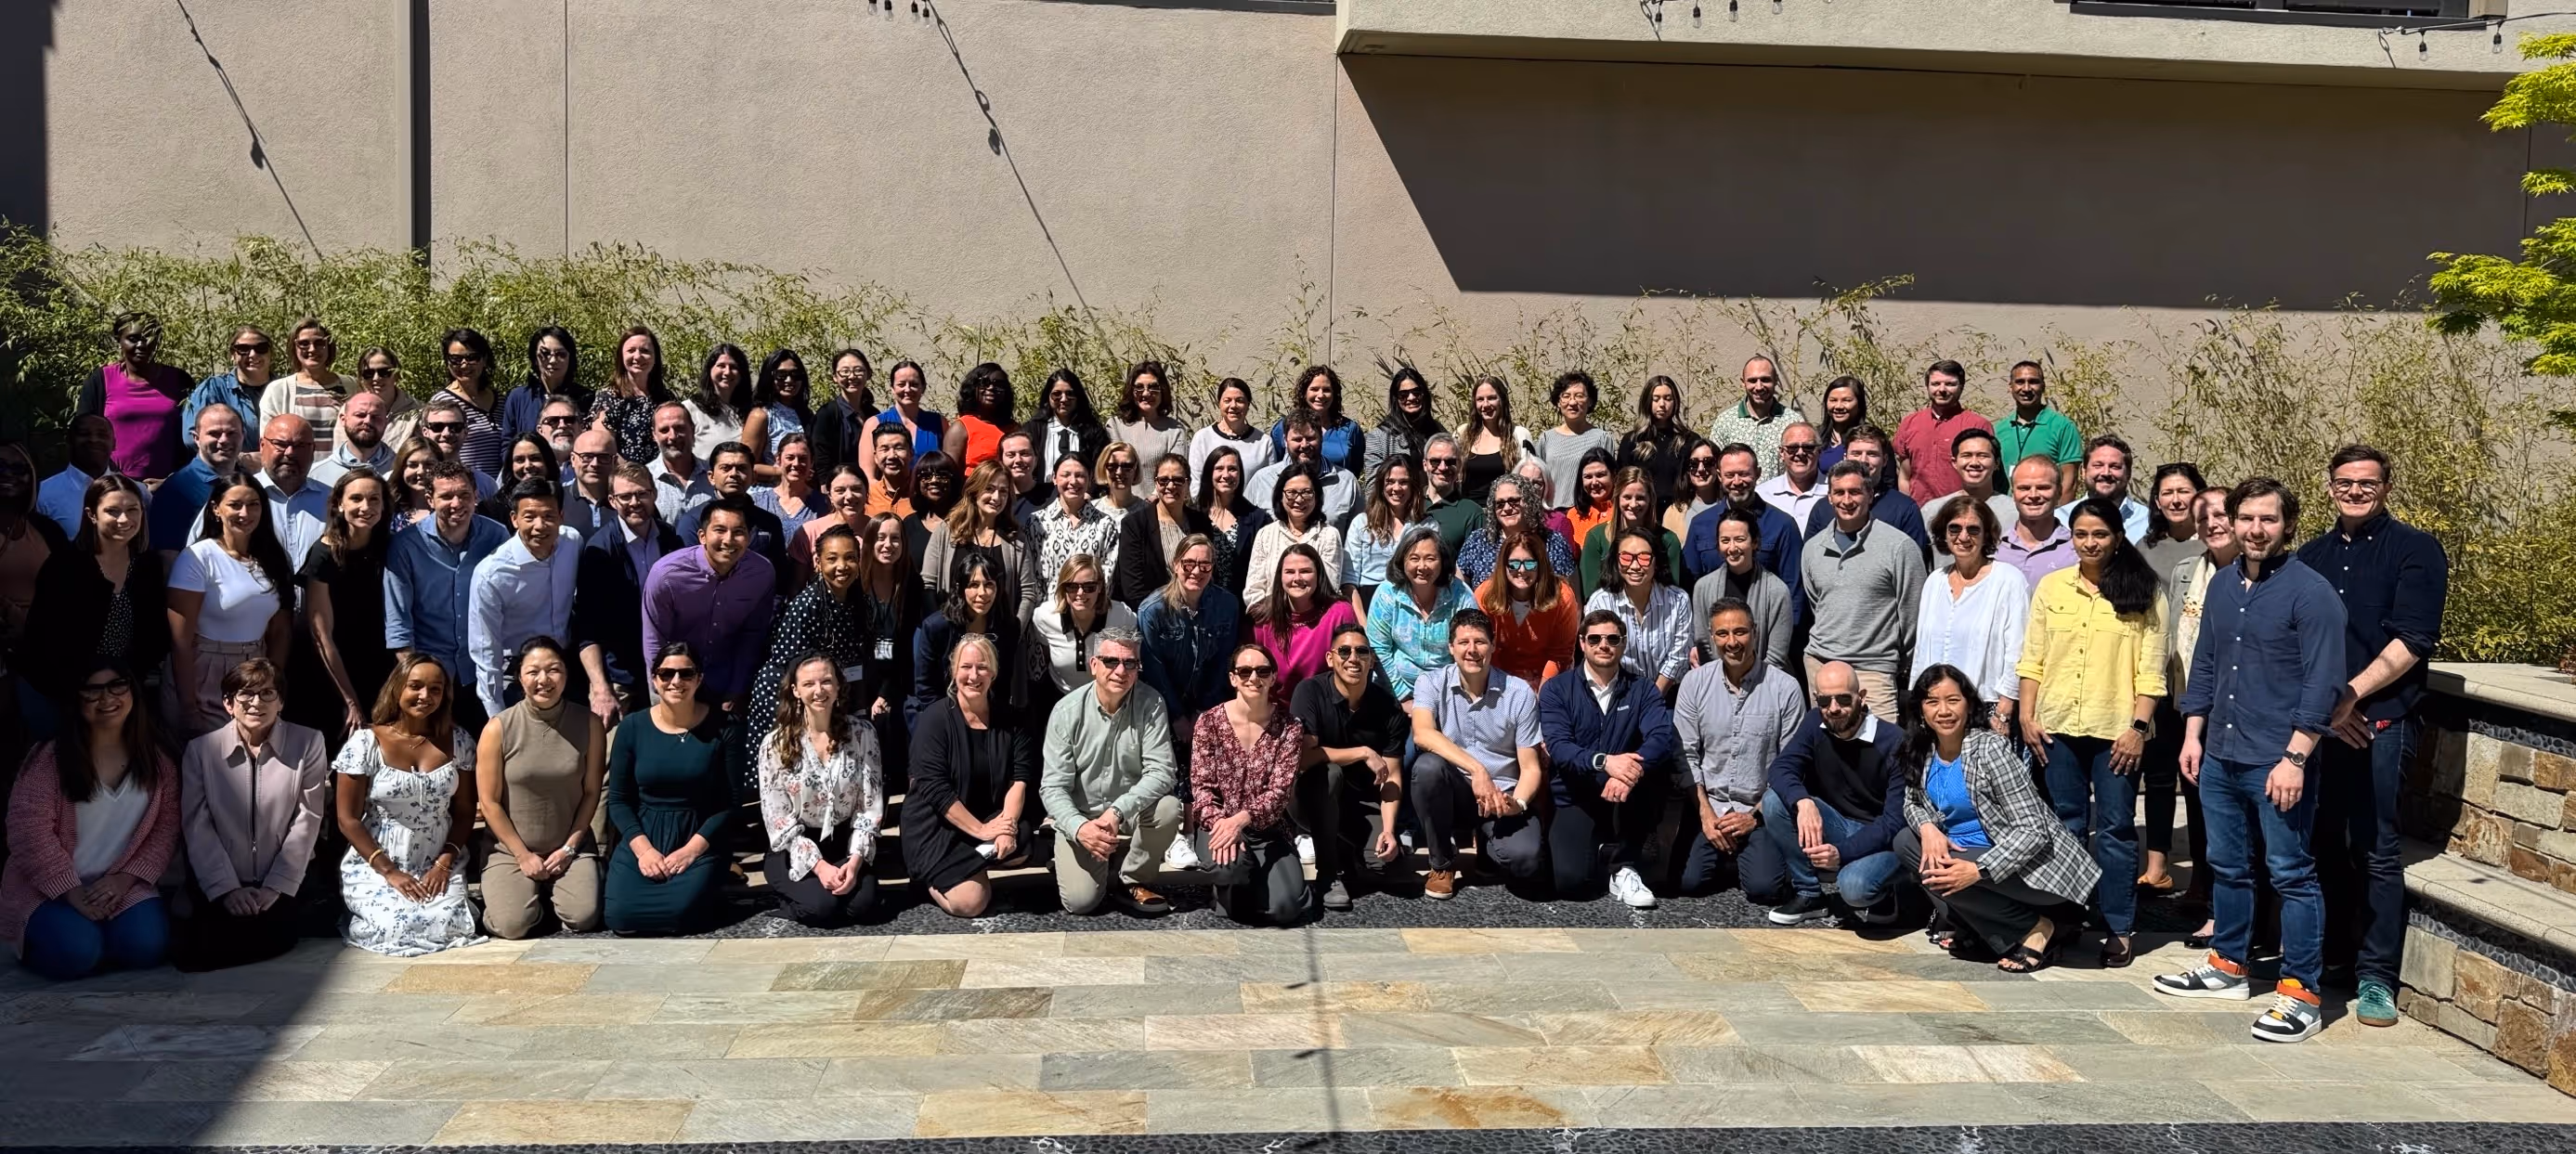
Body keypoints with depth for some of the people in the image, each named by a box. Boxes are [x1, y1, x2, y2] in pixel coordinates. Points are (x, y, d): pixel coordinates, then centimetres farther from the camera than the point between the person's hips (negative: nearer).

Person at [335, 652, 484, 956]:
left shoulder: (457, 741, 1)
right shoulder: (365, 742, -8)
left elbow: (464, 811, 6)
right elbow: (348, 819, -6)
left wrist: (444, 863, -9)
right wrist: (389, 871, -12)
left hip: (439, 865, 2)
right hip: (376, 865, -2)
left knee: (450, 926, -23)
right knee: (399, 928, -25)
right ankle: (368, 910, 11)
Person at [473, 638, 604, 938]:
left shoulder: (589, 724, -5)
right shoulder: (498, 728, -10)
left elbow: (591, 792, 0)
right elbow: (489, 802, -7)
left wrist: (569, 848, -6)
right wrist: (523, 855, -8)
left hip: (570, 847, 1)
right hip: (509, 850, -1)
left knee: (583, 919, -20)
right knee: (512, 925, -22)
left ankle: (550, 891, 16)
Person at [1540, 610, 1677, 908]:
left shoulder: (1643, 689, 2)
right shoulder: (1556, 689, -2)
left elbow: (1662, 737, -17)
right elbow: (1558, 747, -16)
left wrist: (1632, 771, -38)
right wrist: (1603, 761, -36)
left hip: (1626, 803, 1)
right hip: (1576, 800, -1)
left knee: (1655, 768, -31)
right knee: (1571, 880, -25)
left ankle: (1624, 867, -14)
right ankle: (1597, 845, 15)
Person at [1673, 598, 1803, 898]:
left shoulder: (1785, 688, -6)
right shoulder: (1694, 682, 0)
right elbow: (1686, 755, 1)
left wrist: (1756, 816, -9)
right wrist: (1706, 814, -7)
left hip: (1762, 810, -1)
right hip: (1707, 806, 2)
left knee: (1764, 888, -21)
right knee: (1688, 881, -17)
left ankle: (1747, 852, 14)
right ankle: (1722, 851, 16)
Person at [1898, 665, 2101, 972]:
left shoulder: (1990, 749, -20)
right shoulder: (1922, 751, 0)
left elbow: (2033, 830, -23)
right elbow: (1913, 802, 14)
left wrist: (1977, 870, -33)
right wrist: (1927, 827, -11)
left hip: (2029, 861, -8)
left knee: (1939, 875, -26)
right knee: (1905, 841, -4)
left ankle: (2036, 926, -8)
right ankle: (1968, 928, 3)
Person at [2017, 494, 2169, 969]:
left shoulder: (2144, 593, -1)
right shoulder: (2051, 587, 7)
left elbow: (2151, 670, -3)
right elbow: (2032, 659, 8)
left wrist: (2138, 726, -10)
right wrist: (2027, 716, 1)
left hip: (2116, 730, -3)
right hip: (2058, 726, 3)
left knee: (2115, 829, 1)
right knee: (2065, 825, 10)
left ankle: (2117, 929, 9)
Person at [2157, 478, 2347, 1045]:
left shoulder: (2311, 592, -11)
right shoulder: (2222, 585, 11)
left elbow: (2323, 684, -15)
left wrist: (2294, 758, -19)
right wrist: (2193, 735, 14)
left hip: (2278, 763, -7)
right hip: (2220, 757, 7)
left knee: (2291, 875, -1)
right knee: (2227, 866, 18)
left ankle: (2301, 993, 6)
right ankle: (2228, 965, 32)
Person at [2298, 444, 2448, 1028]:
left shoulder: (2414, 549, 0)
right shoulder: (2313, 555, 15)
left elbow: (2411, 641, -9)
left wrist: (2350, 696, -13)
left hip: (2381, 719, -5)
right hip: (2316, 719, 5)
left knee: (2375, 848, -5)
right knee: (2324, 841, 10)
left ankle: (2376, 975, 1)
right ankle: (2332, 952, 23)